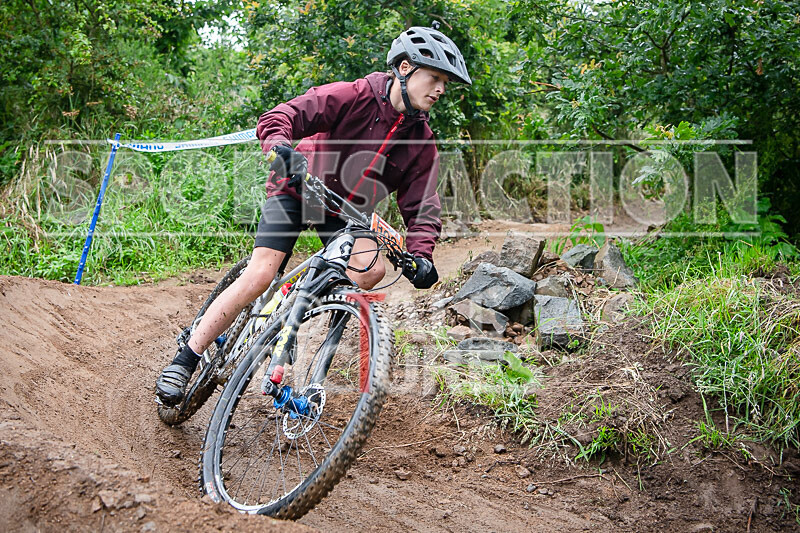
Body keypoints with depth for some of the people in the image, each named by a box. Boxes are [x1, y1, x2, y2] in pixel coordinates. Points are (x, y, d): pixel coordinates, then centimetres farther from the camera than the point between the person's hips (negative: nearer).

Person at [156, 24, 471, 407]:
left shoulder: (421, 143, -5)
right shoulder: (354, 96, -18)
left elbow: (423, 207, -9)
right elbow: (279, 118, -24)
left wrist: (421, 256, -28)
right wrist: (280, 148, -47)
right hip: (298, 189, -4)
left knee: (371, 269, -24)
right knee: (261, 273, -20)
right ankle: (184, 361, -9)